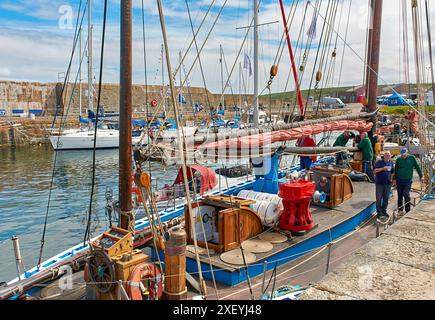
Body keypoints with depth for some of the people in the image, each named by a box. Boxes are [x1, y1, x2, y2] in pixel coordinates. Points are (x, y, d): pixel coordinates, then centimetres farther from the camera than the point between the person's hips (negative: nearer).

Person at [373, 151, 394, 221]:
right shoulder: (379, 162, -5)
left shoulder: (391, 163, 10)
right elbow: (375, 170, -12)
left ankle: (384, 211, 23)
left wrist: (391, 179, 13)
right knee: (379, 198, -1)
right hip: (380, 183, -4)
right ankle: (379, 213, 7)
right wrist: (382, 168, -22)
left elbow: (392, 172, 21)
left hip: (388, 183, 5)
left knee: (386, 198, 10)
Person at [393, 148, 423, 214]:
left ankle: (408, 211, -2)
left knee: (406, 195, -11)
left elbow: (417, 167, 5)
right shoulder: (398, 159, 5)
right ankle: (400, 210, 18)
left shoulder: (412, 158, -1)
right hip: (399, 180, 2)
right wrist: (395, 179, 14)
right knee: (400, 196, 7)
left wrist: (421, 176, 2)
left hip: (408, 180, -2)